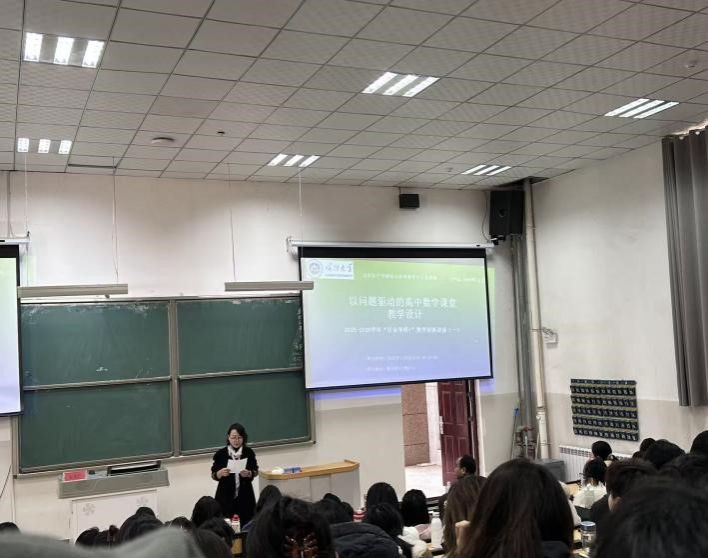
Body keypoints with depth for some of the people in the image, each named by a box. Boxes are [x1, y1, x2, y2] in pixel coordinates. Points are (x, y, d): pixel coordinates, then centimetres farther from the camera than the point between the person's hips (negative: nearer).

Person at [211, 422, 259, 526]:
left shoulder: (249, 453, -2)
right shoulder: (221, 454, -5)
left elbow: (256, 471, 7)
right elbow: (214, 475, 0)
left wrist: (249, 474, -13)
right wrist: (220, 473, -20)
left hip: (245, 496, 1)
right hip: (226, 497, -1)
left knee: (245, 525, -1)